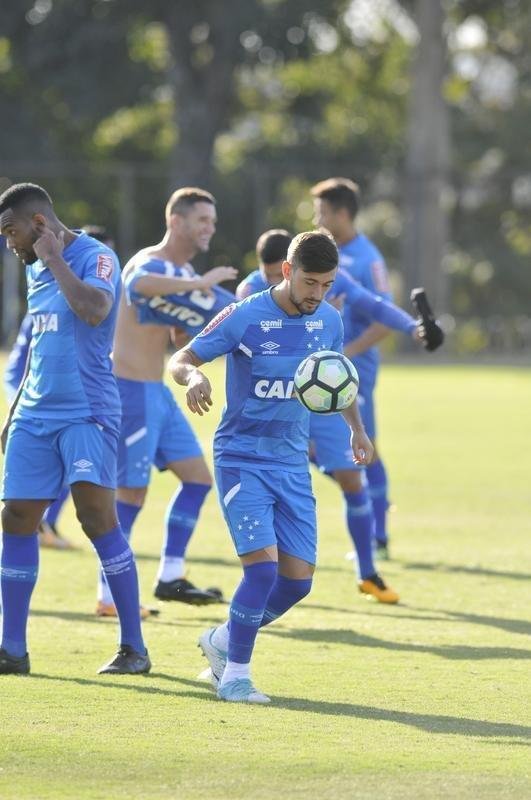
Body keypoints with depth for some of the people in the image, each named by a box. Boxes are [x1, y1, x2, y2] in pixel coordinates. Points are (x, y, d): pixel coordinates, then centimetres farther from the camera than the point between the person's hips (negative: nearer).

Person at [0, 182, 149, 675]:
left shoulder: (95, 258, -8)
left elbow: (94, 311, -29)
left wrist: (54, 259, -18)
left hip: (86, 413, -8)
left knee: (96, 515, -15)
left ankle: (133, 648, -8)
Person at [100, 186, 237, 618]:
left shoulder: (183, 272, 14)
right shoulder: (150, 262, -17)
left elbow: (191, 326, 29)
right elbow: (137, 285, -43)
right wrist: (199, 284, -41)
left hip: (158, 391, 10)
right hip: (132, 390, -10)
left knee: (198, 477, 9)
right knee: (131, 494, -5)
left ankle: (170, 577, 15)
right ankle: (109, 596, 1)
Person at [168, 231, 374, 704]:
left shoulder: (329, 322, 3)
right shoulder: (244, 318, -13)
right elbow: (179, 361, -9)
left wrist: (357, 428, 23)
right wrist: (194, 377, -30)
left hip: (292, 466, 6)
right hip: (242, 461, -6)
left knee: (299, 580, 1)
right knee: (262, 566, -19)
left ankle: (223, 641, 25)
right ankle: (235, 676, -4)